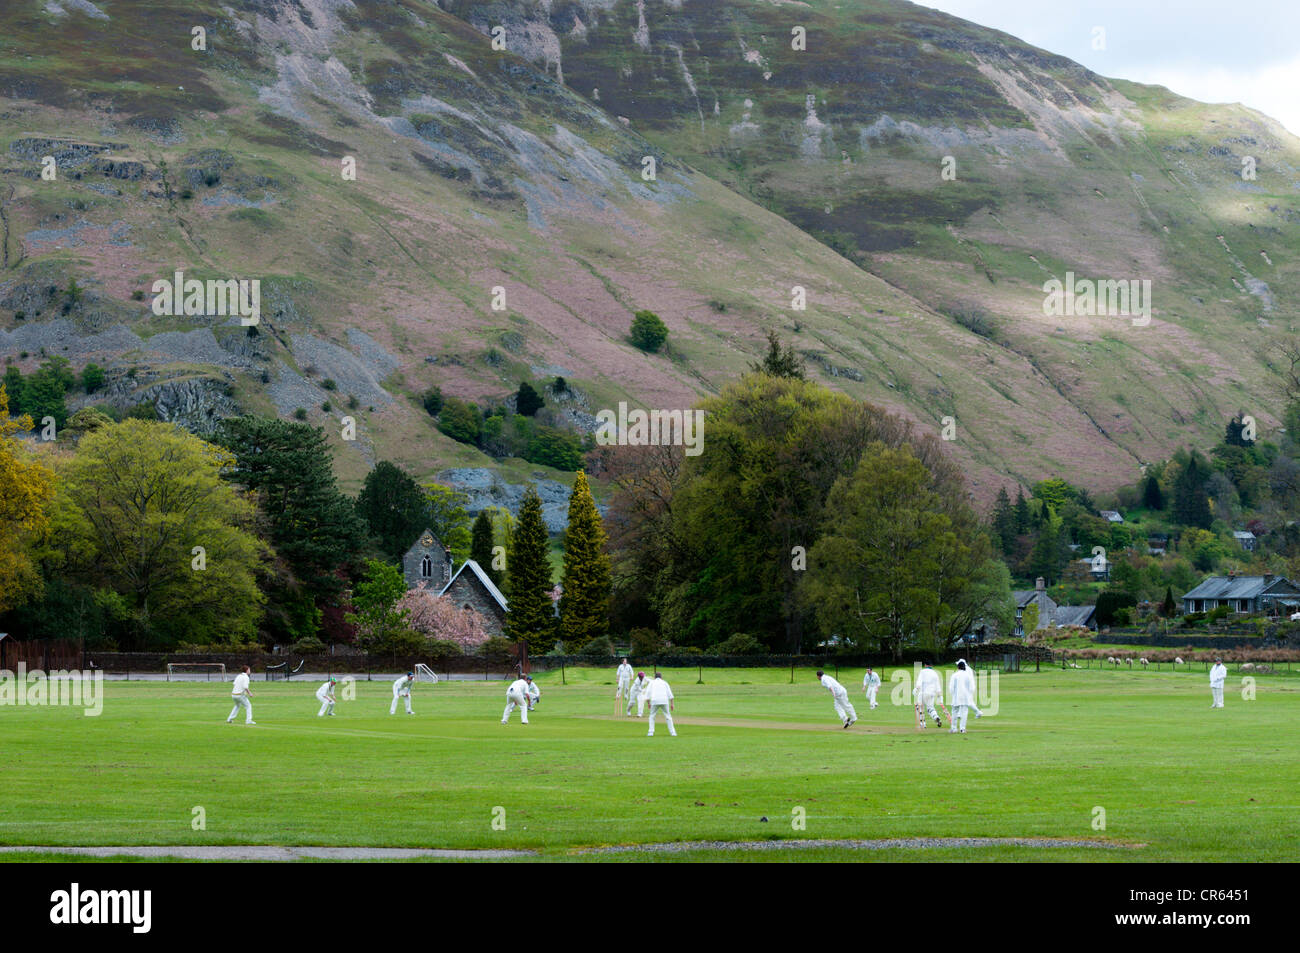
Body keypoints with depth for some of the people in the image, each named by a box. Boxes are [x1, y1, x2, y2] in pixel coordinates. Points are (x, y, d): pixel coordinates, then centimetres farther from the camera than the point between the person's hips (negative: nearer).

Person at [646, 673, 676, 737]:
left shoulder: (652, 682, 20)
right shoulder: (664, 683, 20)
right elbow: (669, 693, 9)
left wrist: (649, 703, 14)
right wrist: (671, 704, 7)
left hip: (655, 701, -1)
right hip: (664, 701, 1)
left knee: (652, 716, 15)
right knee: (668, 717, 12)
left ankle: (651, 732, 3)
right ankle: (673, 733, 4)